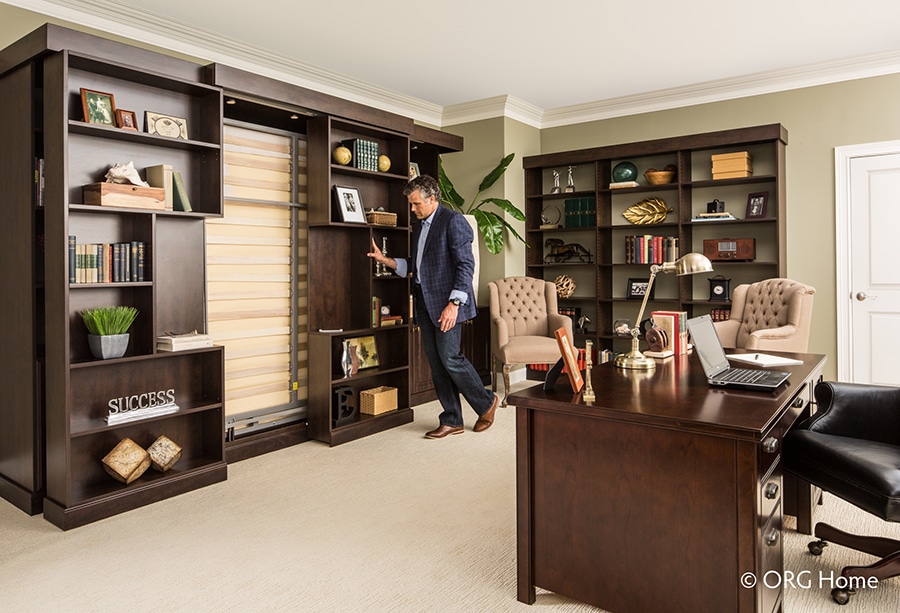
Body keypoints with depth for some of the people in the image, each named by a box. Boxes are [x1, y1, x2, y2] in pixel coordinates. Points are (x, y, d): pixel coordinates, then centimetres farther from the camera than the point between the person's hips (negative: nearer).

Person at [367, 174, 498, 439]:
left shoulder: (453, 221, -9)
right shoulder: (419, 226, 18)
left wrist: (454, 303, -22)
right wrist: (385, 259, 10)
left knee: (449, 358, -8)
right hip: (424, 303, 8)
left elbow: (465, 265, -16)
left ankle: (486, 402, 15)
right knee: (436, 363, 8)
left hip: (446, 303, -8)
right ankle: (452, 421, 17)